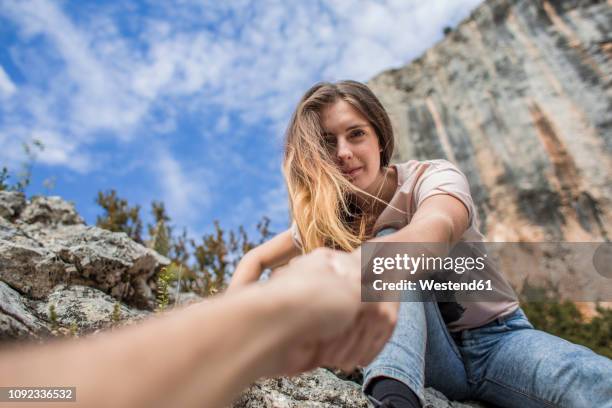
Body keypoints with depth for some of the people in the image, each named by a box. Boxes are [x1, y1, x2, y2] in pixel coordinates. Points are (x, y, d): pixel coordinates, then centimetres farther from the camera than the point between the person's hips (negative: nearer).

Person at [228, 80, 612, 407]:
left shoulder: (434, 177, -17)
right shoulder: (325, 219, -5)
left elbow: (433, 229, -42)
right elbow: (256, 260, 5)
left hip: (496, 339, -2)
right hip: (421, 354, 3)